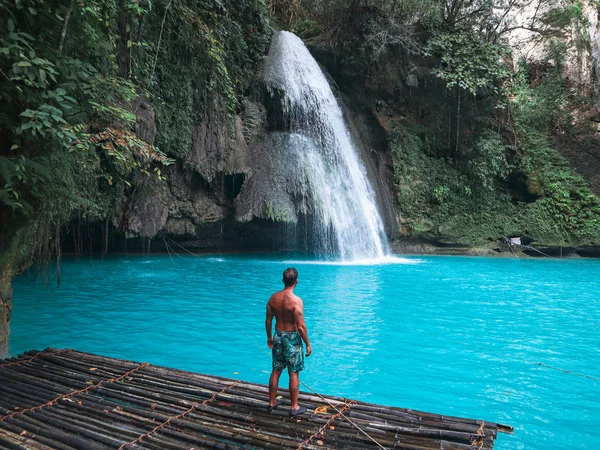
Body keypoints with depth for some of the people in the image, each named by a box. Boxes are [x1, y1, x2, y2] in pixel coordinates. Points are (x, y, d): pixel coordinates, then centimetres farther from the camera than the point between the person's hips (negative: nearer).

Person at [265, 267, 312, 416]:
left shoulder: (273, 298, -3)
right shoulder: (296, 301, -21)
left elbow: (268, 321, 5)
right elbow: (301, 326, -20)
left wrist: (269, 337, 20)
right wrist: (308, 344, -8)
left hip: (278, 336, 5)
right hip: (292, 338, -5)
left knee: (276, 371, 17)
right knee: (293, 374, 7)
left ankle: (272, 402, 30)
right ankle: (295, 407, 17)